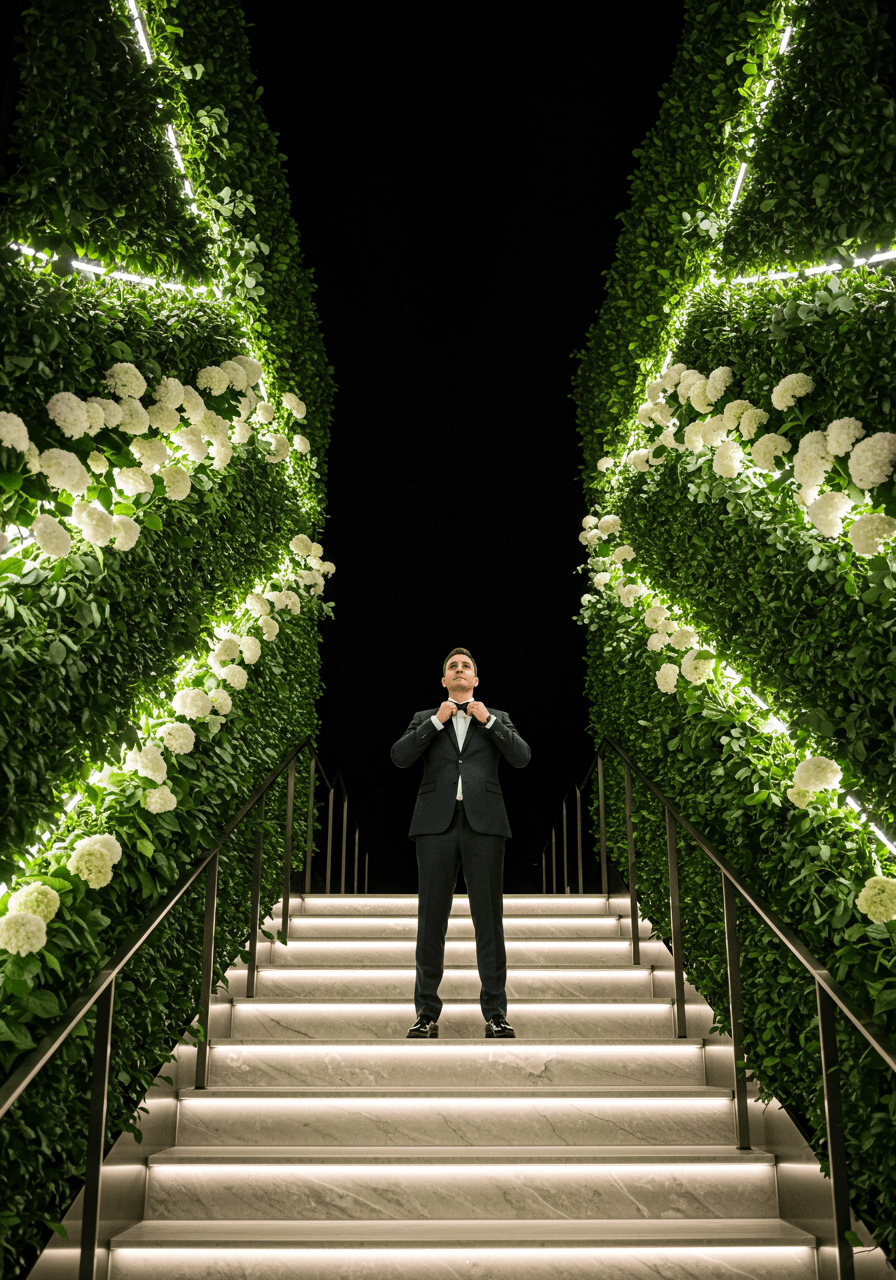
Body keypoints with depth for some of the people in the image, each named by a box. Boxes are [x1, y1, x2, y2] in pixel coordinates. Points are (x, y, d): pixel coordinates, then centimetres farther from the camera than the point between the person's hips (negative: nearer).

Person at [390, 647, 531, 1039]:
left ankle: (495, 1013, 4)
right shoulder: (425, 719, 17)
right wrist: (437, 721, -3)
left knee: (489, 916, -1)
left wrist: (487, 720, -1)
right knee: (432, 916, 0)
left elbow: (522, 757, 2)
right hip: (437, 822, 0)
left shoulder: (496, 719, 18)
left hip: (483, 821, 0)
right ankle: (427, 1013, 6)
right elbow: (400, 757, 0)